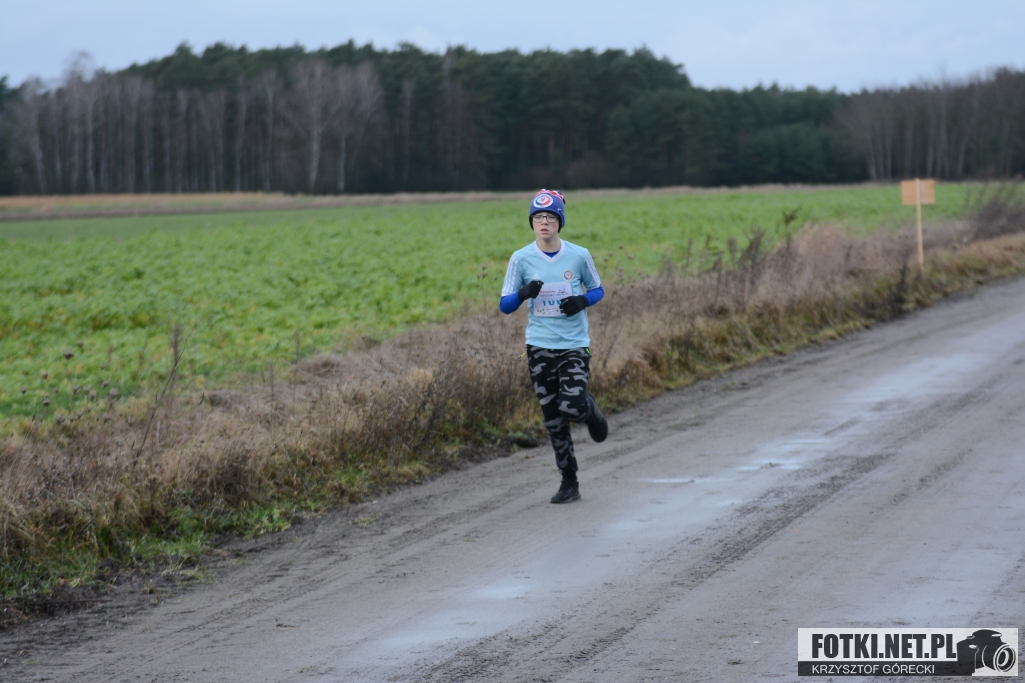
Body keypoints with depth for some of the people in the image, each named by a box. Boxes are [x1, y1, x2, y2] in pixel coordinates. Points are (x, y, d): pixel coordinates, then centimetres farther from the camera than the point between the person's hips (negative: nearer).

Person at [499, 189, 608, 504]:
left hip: (574, 344, -2)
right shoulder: (521, 259, -3)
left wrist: (582, 301, -12)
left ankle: (591, 411, 19)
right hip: (539, 345, 2)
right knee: (553, 419, 4)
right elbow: (505, 305, -1)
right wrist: (524, 293, -22)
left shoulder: (579, 255, -4)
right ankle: (569, 483, 17)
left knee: (571, 406, -20)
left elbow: (597, 290, 10)